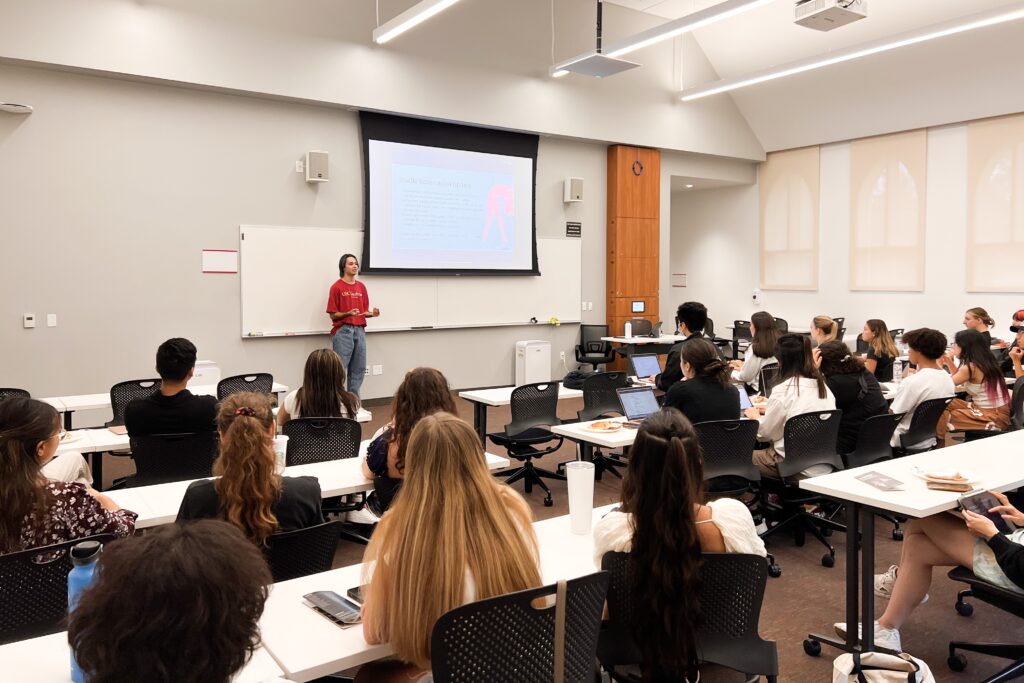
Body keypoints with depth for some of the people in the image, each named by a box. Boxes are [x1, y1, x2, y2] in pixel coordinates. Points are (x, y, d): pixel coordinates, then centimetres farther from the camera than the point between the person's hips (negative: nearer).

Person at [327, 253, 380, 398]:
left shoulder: (361, 287, 12)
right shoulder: (337, 287, -4)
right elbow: (333, 315, -5)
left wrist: (372, 314, -5)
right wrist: (348, 314, -21)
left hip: (360, 331, 6)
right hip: (343, 331, -6)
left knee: (358, 370, 8)